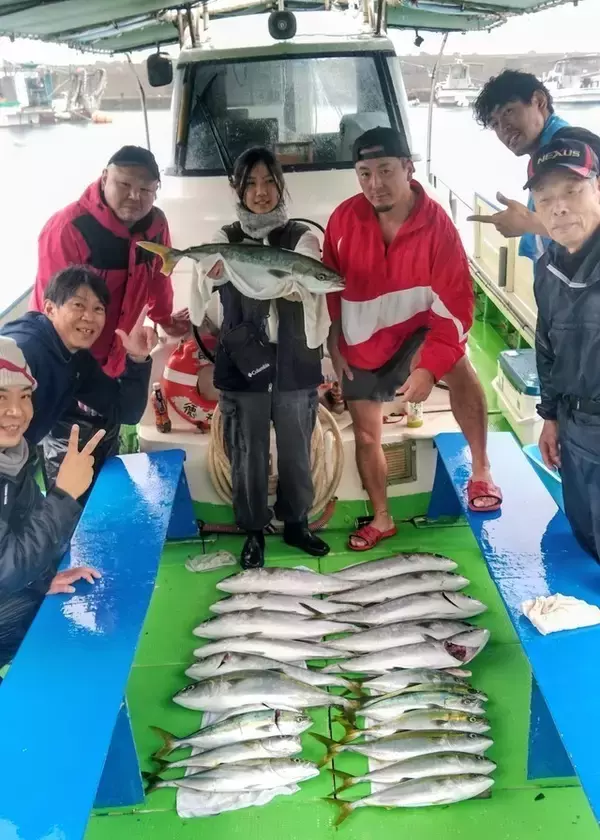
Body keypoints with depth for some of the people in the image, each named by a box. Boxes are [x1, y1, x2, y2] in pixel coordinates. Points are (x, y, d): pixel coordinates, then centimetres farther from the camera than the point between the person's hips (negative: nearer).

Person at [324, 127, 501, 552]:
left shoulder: (437, 224, -21)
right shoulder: (345, 219, -14)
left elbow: (455, 306, -24)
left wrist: (429, 367, -34)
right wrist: (334, 345, 4)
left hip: (413, 333, -3)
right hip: (361, 345, 4)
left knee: (459, 369, -35)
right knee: (366, 436, 13)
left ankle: (481, 472, -15)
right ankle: (382, 519, 35)